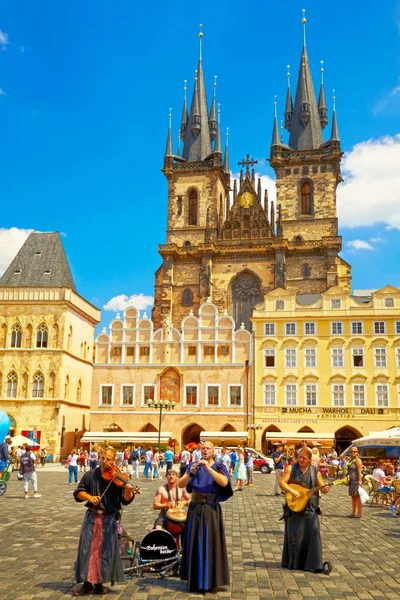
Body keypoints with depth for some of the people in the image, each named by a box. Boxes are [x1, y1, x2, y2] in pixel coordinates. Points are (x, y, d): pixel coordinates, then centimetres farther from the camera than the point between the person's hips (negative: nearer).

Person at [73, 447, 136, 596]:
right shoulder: (91, 474, 3)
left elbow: (125, 500, -12)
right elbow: (78, 492, 6)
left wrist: (128, 491, -34)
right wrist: (89, 497, -14)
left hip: (109, 518, -2)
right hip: (92, 516, 2)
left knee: (106, 550, 2)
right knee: (87, 548, 2)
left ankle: (99, 583, 16)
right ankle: (87, 583, 14)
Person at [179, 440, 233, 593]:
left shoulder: (219, 467, 0)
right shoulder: (193, 465, 6)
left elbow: (224, 482, -20)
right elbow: (180, 484, -4)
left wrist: (208, 468, -25)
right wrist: (191, 473, -21)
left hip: (211, 509, -2)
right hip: (195, 508, 2)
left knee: (210, 543, -2)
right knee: (194, 542, 7)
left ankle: (210, 579, 9)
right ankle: (195, 580, 20)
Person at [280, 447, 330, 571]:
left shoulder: (315, 471, 4)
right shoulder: (291, 468, 0)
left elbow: (322, 487, 5)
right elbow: (282, 482, -6)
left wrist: (325, 489, -17)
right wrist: (292, 491, -21)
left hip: (310, 508, 1)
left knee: (312, 534, -5)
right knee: (293, 534, 4)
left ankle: (311, 564, 4)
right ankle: (292, 562, 19)